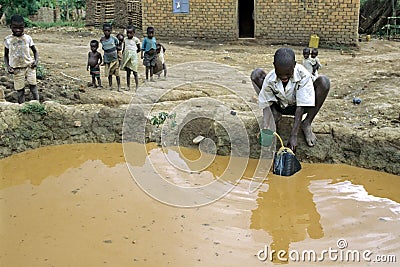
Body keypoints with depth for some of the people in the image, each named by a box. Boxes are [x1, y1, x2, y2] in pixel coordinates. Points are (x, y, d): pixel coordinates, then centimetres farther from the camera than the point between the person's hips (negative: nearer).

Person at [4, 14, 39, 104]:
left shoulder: (28, 38, 1)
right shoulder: (8, 40, 0)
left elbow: (35, 51, 12)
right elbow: (6, 55, 9)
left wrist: (36, 61, -7)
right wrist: (8, 66, -7)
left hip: (29, 66, 0)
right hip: (17, 69, 0)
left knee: (33, 86, -5)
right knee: (20, 91, 3)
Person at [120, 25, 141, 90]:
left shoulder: (136, 39, -4)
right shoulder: (125, 39, 8)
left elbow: (139, 49, 4)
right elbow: (124, 49, 13)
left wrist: (134, 53, 1)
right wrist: (122, 56, 7)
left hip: (133, 58, -4)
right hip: (126, 57, 4)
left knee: (135, 73, 0)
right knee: (128, 73, 8)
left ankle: (137, 86, 7)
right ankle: (128, 86, 13)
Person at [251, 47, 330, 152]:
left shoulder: (303, 76, -30)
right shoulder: (269, 79, -26)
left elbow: (300, 107, -31)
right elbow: (266, 105, -19)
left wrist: (293, 136, -37)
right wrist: (264, 128, -37)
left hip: (297, 106, -1)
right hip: (279, 106, 1)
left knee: (324, 81, -29)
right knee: (256, 74, -18)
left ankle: (306, 124, -15)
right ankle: (275, 115, -7)